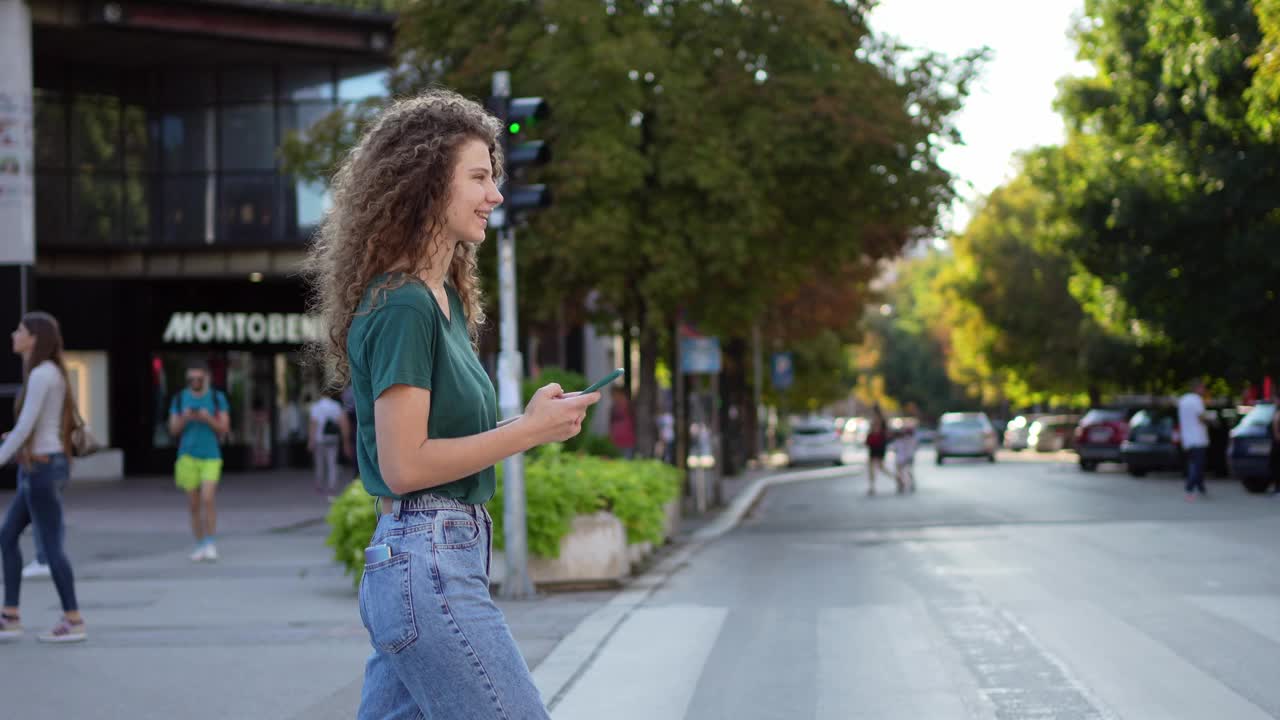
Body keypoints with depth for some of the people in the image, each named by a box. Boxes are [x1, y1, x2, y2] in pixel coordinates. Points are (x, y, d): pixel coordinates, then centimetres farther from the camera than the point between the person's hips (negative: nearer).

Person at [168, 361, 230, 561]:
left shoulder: (217, 398, -2)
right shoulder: (179, 399, 3)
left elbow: (225, 429, -5)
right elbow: (173, 430, 1)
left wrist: (209, 419, -23)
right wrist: (184, 419, -20)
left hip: (211, 457, -2)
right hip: (188, 456, 2)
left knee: (208, 499, -17)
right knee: (194, 504, 4)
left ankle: (210, 545, -7)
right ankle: (200, 546, 16)